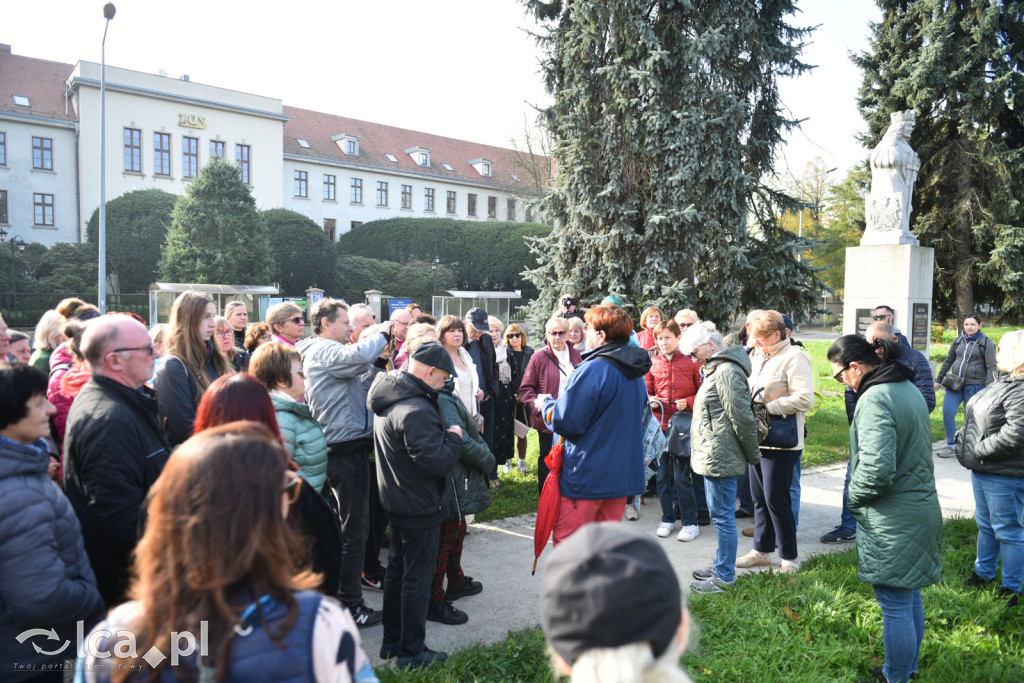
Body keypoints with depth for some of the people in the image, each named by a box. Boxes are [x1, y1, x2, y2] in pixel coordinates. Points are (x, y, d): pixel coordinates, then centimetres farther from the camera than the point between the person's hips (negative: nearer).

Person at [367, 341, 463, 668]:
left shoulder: (389, 400, 3)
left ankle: (392, 641, 34)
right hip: (421, 507, -10)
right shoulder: (416, 411, -29)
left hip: (397, 502, 10)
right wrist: (454, 437, -15)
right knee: (418, 577, 4)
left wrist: (443, 434, 3)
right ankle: (412, 651, 18)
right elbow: (436, 461, -30)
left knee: (397, 570, 20)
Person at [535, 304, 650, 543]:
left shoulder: (592, 370, -19)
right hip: (624, 475, 8)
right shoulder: (636, 374, 9)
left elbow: (566, 422, -20)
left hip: (586, 477, -8)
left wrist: (546, 403, 2)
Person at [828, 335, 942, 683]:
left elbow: (876, 469, -31)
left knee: (895, 605, 4)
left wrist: (854, 496, -12)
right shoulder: (909, 388, 9)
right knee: (910, 597, 23)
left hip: (893, 523, -10)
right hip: (920, 508, 10)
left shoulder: (875, 399, -22)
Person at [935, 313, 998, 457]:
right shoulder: (958, 341, 12)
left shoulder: (986, 343, -1)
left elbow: (991, 367, -5)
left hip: (975, 385, -4)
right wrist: (938, 379, 22)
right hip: (955, 383, 4)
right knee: (947, 412, -5)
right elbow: (948, 361, 22)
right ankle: (951, 445, 8)